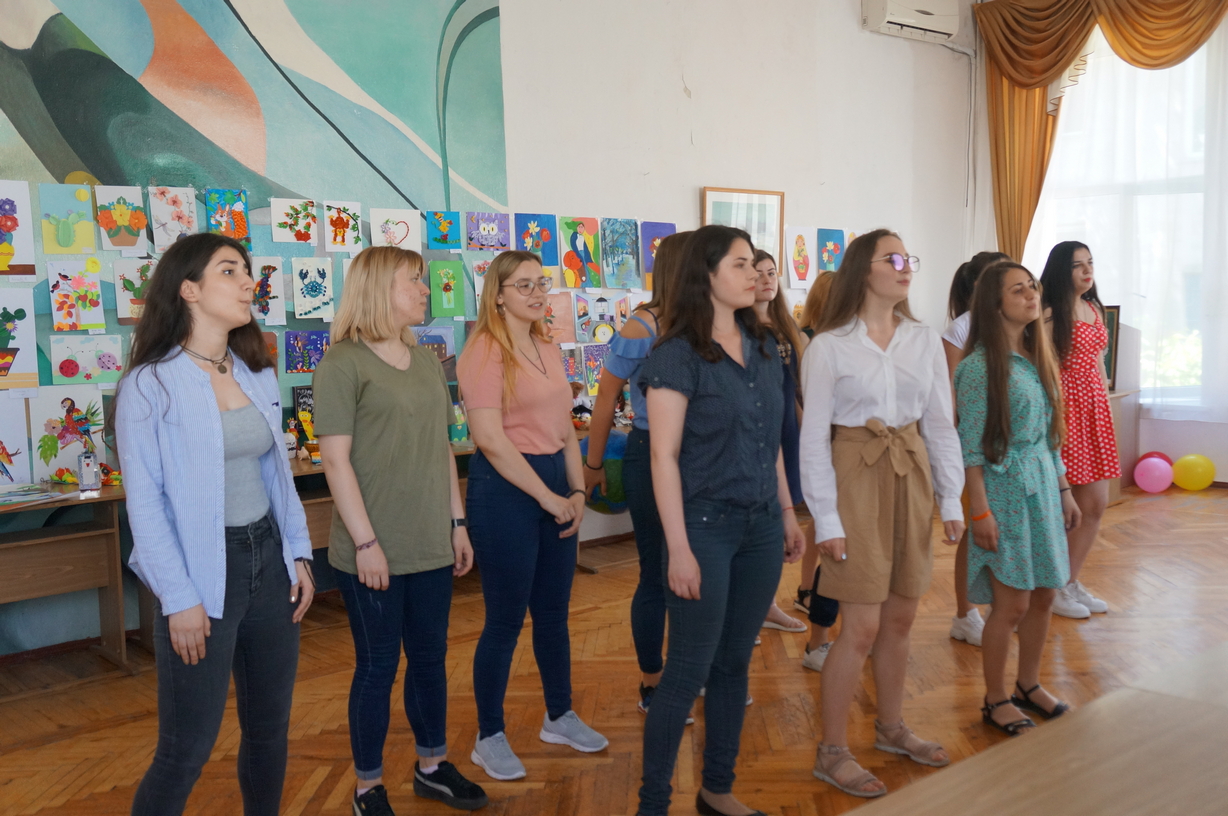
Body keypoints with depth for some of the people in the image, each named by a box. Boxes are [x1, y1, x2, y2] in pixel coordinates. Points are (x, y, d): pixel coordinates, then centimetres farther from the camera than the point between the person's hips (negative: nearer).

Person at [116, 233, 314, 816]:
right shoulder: (150, 383, -10)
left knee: (269, 728, 16)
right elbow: (145, 500, -11)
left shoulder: (258, 376, 8)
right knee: (187, 750, 1)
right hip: (203, 572, -6)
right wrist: (178, 598, -14)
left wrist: (299, 554, 8)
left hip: (268, 562, 6)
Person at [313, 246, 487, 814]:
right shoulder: (343, 362, -10)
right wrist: (365, 542, -16)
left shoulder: (426, 361, 11)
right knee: (378, 666, 6)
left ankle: (432, 766, 35)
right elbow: (336, 459, -14)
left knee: (431, 656, 16)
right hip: (374, 552, -6)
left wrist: (457, 523, 13)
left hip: (431, 545, 6)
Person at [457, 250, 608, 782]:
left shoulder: (549, 350, 12)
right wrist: (548, 497, -15)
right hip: (505, 488, -7)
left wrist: (577, 491, 4)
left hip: (554, 484, 8)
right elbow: (490, 438, -19)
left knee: (554, 611, 17)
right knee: (505, 620, 3)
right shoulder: (486, 350, -12)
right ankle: (489, 738, 19)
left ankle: (559, 717, 34)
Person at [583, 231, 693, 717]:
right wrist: (593, 465, 0)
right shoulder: (642, 328, -12)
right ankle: (651, 689, 23)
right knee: (658, 575, 6)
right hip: (651, 457, -5)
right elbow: (606, 399, -5)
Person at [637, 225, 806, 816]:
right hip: (706, 526, -6)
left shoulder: (764, 347, 9)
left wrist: (788, 515, 15)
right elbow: (664, 456, -13)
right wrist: (679, 549, -16)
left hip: (761, 527, 6)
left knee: (734, 663, 14)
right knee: (689, 671, -1)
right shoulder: (677, 354, -11)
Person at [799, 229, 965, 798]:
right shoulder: (829, 346, -8)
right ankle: (832, 752, 12)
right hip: (857, 479, -5)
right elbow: (814, 438, -8)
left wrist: (951, 500, 6)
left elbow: (940, 424, 9)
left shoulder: (925, 340, 5)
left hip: (912, 479, 5)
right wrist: (825, 518, -12)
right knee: (863, 626, -4)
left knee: (900, 617, 14)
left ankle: (891, 728, 34)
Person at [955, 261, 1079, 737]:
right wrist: (980, 511, -17)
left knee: (1043, 595, 13)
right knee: (1012, 603, -2)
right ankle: (996, 700, 15)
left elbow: (1050, 434, 15)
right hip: (1005, 488, -7)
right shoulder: (980, 365, -13)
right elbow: (971, 446, -14)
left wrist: (1064, 490, 15)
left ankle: (1029, 686, 31)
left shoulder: (1037, 358, 10)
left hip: (1042, 486, 7)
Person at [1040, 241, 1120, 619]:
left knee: (1096, 505, 9)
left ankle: (1072, 581, 24)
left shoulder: (1095, 309, 15)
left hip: (1095, 409, 8)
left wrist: (1106, 407, 18)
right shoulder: (1051, 314, -9)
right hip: (1065, 409, -8)